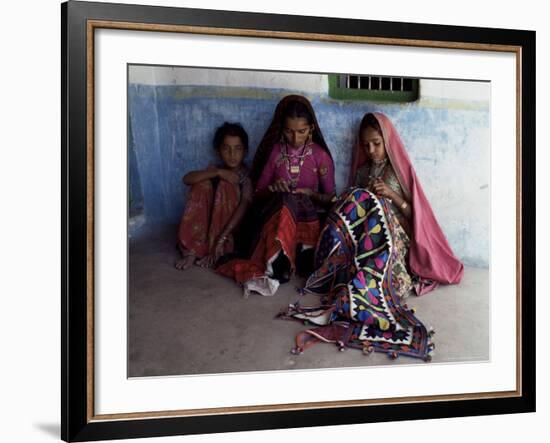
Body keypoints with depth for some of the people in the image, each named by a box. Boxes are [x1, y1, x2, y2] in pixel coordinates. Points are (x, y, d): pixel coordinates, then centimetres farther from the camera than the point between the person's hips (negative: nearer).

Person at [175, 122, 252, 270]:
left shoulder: (246, 176, -8)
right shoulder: (214, 171, 5)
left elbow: (243, 206, -24)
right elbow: (187, 179, -13)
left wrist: (222, 238, -36)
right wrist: (217, 172, -28)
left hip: (234, 226, -4)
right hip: (209, 224, 4)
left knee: (225, 184, -23)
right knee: (202, 184, -17)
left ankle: (215, 248, -22)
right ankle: (193, 249, -22)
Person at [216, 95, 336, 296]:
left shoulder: (320, 155, 1)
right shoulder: (275, 151, 5)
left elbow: (331, 198, 6)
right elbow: (257, 194, 10)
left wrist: (311, 194, -15)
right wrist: (272, 189, -13)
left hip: (306, 217, -1)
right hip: (274, 212, 1)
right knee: (283, 201, -35)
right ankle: (275, 267, -40)